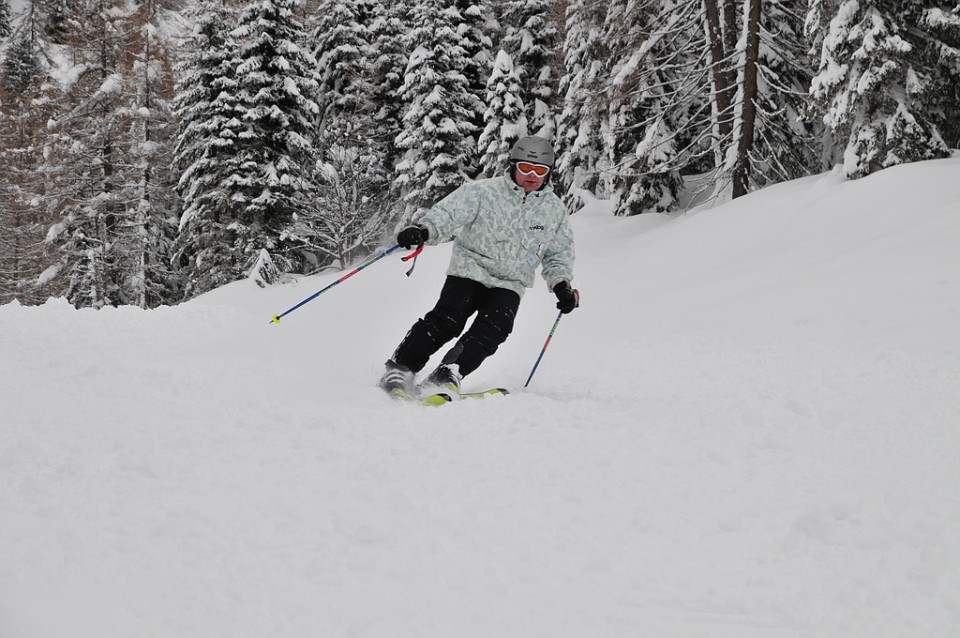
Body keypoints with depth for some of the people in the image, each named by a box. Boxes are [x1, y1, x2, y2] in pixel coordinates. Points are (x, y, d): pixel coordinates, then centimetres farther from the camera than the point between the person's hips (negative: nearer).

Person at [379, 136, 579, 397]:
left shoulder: (554, 209, 7)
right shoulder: (484, 191, -6)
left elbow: (559, 254, 18)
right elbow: (449, 213, -14)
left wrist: (562, 285, 3)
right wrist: (424, 230, -33)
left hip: (509, 285, 3)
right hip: (470, 271, -3)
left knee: (492, 329, -22)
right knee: (447, 320, -19)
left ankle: (447, 376, -23)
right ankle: (401, 368, -9)